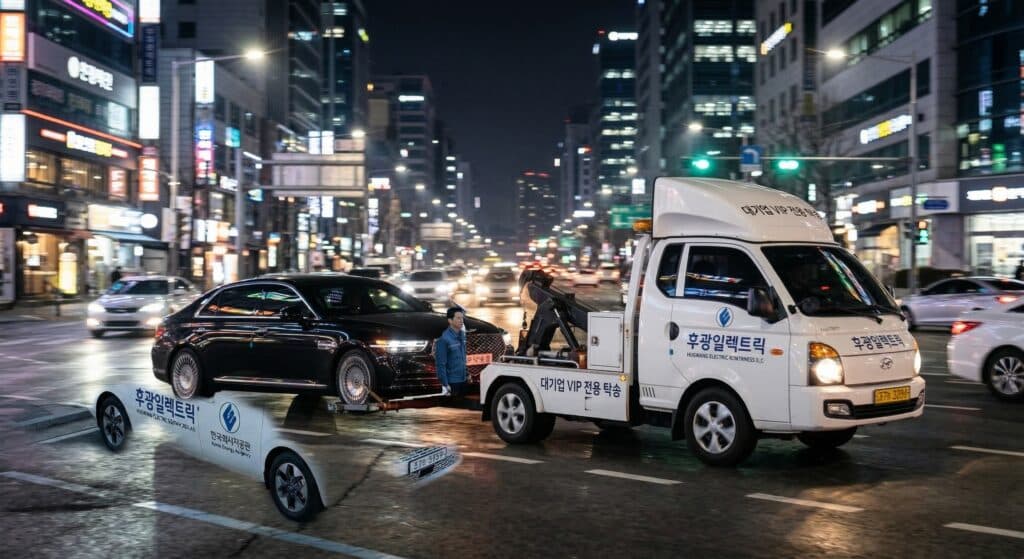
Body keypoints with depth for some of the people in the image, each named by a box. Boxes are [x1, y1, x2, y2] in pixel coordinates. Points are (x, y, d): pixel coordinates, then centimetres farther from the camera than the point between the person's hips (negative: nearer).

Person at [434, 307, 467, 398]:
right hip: (451, 381, -7)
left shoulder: (462, 335, 5)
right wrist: (445, 384, -18)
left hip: (463, 380, 7)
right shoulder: (444, 339, -18)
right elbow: (440, 364, -17)